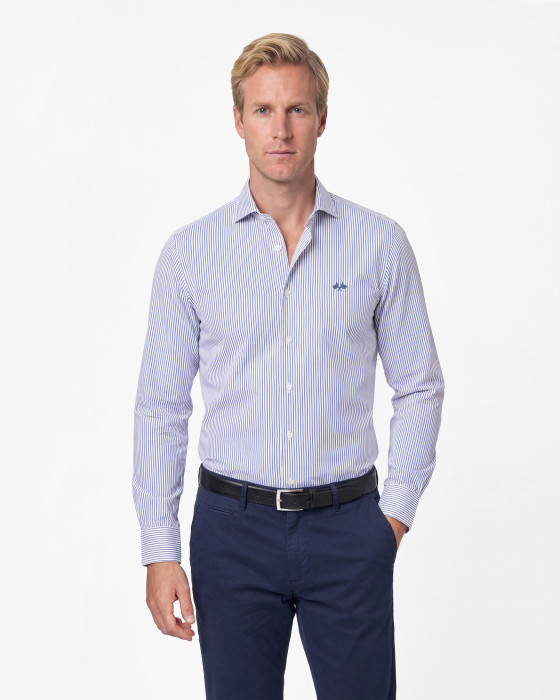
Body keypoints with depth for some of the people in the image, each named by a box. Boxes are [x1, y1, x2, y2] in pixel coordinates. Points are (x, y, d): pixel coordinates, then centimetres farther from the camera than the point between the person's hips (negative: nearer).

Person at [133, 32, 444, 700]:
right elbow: (160, 407, 1)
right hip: (233, 526, 0)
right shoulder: (190, 252, 0)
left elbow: (419, 387, 7)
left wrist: (396, 510, 0)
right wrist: (159, 549, -4)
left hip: (349, 527, 0)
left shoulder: (380, 243, 0)